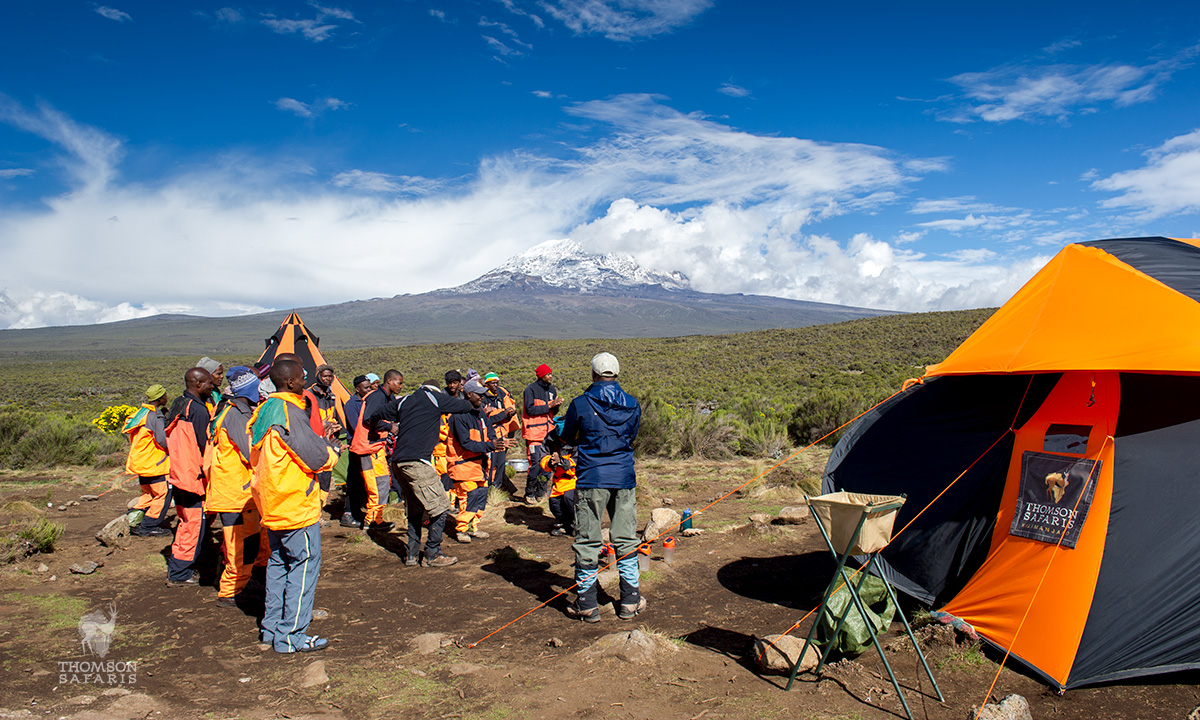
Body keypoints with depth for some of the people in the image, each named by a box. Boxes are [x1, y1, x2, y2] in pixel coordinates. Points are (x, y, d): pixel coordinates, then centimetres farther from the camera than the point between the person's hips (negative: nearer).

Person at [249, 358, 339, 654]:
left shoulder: (263, 411, 10)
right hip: (297, 506, -10)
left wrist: (320, 441, 15)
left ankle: (272, 628, 26)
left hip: (271, 504, 10)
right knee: (304, 565, -2)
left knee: (279, 562, 18)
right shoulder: (289, 412, -20)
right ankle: (291, 636, 2)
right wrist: (332, 452, 2)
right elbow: (316, 458, -21)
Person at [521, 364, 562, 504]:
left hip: (548, 431, 7)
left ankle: (541, 492, 20)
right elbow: (530, 409, -17)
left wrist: (556, 405, -6)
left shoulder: (552, 389, 14)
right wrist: (549, 405, -19)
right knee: (536, 463, -10)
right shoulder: (531, 389, -7)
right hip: (534, 432, -7)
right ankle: (529, 494, 3)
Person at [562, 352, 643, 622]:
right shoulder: (632, 405, 4)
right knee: (626, 540, 12)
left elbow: (568, 438, 7)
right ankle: (630, 601, 19)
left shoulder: (580, 404, -6)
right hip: (624, 480, 3)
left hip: (591, 481, -3)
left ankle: (586, 604, 12)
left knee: (587, 542, 5)